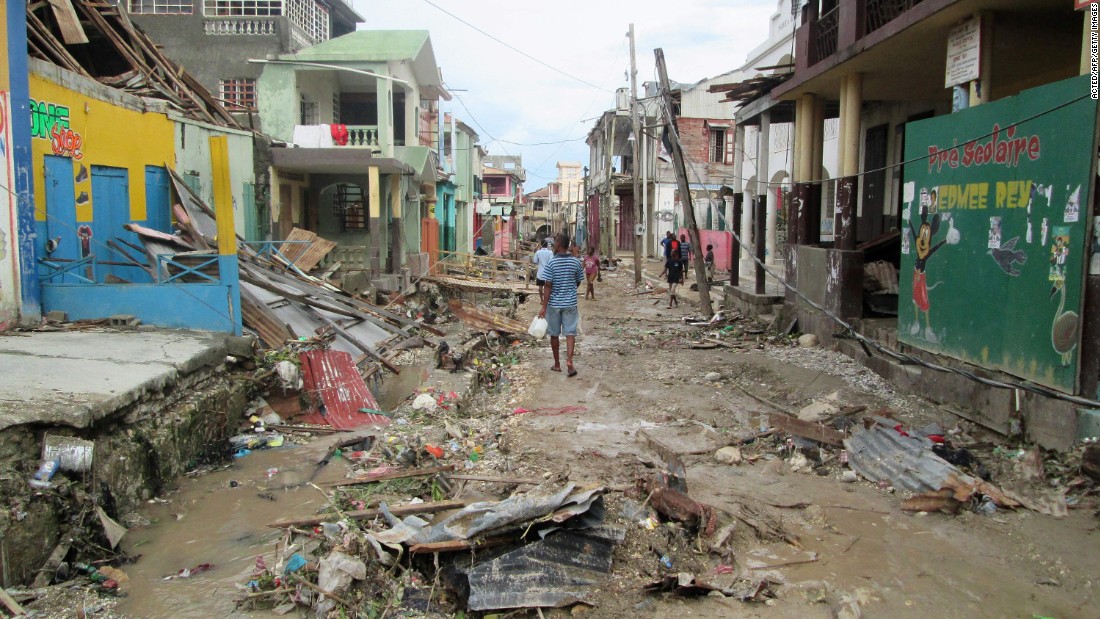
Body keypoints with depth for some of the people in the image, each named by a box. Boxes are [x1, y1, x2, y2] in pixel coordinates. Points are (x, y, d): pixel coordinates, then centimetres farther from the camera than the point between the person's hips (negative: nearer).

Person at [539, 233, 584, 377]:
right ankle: (569, 360, -15)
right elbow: (578, 282, 8)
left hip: (554, 303, -1)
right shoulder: (576, 262, -3)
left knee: (554, 334, 11)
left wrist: (544, 307, -10)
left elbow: (548, 286, -13)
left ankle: (557, 364, 20)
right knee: (570, 333, 3)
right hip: (570, 303, 2)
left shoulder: (552, 263, -11)